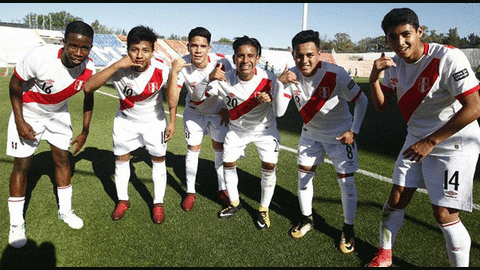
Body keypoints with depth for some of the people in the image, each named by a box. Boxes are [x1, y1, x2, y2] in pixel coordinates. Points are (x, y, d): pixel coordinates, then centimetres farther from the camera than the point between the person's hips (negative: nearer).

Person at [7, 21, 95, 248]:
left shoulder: (88, 69, -22)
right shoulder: (40, 57, -34)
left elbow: (88, 97, -3)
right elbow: (15, 83, -17)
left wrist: (85, 131, 1)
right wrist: (20, 122, -17)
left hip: (58, 114, 4)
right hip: (28, 112, -3)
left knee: (63, 160, 7)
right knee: (21, 165, 0)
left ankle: (65, 210, 27)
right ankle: (16, 223, 16)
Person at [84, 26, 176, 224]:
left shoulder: (162, 70, -25)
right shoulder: (119, 70, -27)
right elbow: (88, 87, -36)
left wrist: (173, 121, -4)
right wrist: (116, 66, -44)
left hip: (153, 120, 0)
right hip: (125, 120, 1)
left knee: (158, 160, 4)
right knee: (121, 159, 9)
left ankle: (158, 204, 23)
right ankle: (122, 201, 31)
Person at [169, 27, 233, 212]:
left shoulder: (221, 63, -27)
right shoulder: (183, 66, -26)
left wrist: (227, 109, -5)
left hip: (218, 111, 0)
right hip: (194, 111, 0)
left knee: (220, 148, 7)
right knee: (193, 149, -1)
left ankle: (223, 189, 26)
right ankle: (190, 192, 18)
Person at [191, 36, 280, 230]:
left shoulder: (268, 79, -24)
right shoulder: (225, 80, -22)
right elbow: (196, 97, -20)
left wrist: (270, 98, -40)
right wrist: (209, 78, -38)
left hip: (264, 128, -2)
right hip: (237, 129, 2)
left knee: (269, 168, -8)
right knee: (228, 164, 6)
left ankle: (264, 210, 16)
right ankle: (235, 204, 31)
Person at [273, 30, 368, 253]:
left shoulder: (335, 74, -27)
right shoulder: (292, 76, -16)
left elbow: (361, 100, -14)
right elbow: (279, 112, -19)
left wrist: (353, 131, -20)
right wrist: (280, 84, -32)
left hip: (340, 134, -4)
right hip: (311, 132, 4)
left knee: (346, 182, -3)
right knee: (303, 175, 8)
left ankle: (348, 229, 18)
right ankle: (307, 220, 29)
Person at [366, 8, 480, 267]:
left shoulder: (448, 58, -22)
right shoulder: (394, 63, -2)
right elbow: (381, 105, 4)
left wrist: (430, 142, -23)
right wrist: (374, 79, -16)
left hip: (453, 143, -6)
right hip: (417, 140, 6)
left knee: (444, 214, -7)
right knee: (397, 198, 8)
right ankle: (384, 254, 28)